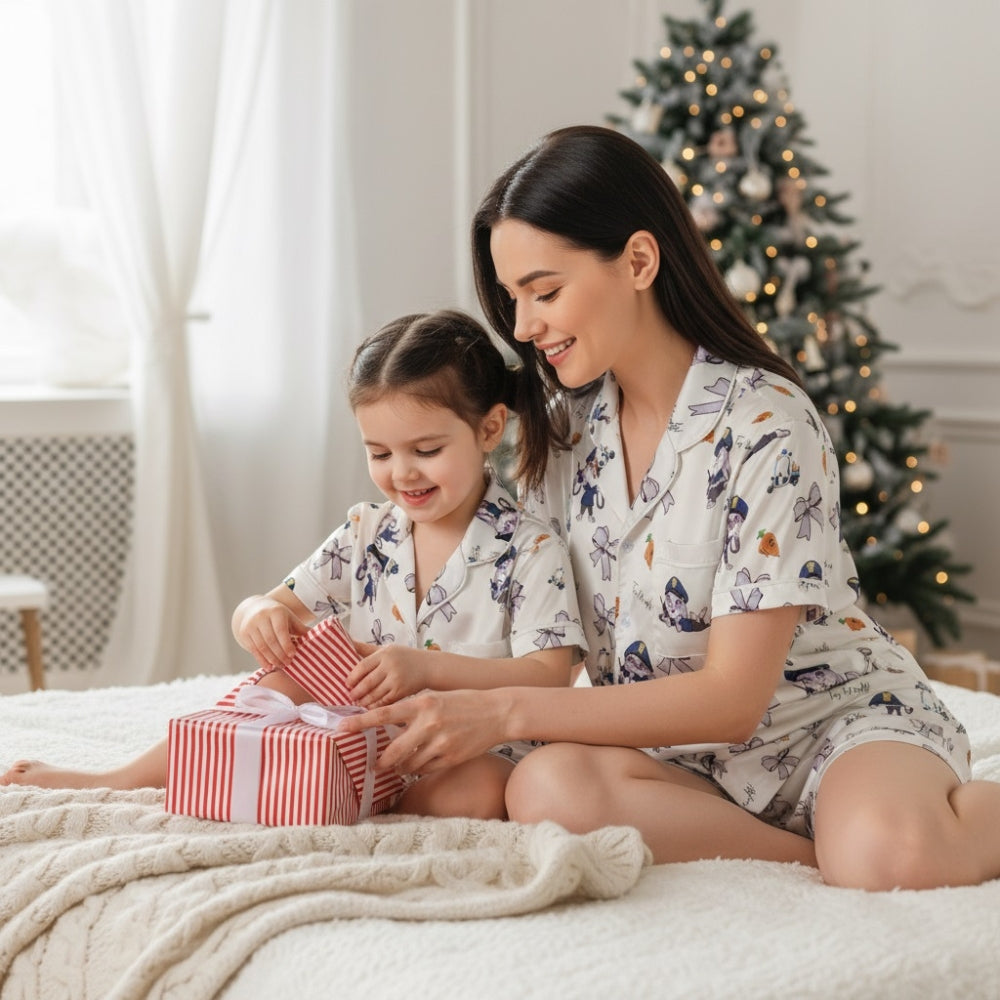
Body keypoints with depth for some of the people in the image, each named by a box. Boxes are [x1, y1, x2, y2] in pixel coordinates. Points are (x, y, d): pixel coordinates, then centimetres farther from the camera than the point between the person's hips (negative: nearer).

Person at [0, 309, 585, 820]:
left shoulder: (531, 549, -10)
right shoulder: (365, 536, 6)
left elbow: (549, 676, -18)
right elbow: (281, 606, 7)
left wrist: (427, 667, -31)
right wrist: (260, 615, -20)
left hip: (473, 755, -4)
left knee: (482, 792, -38)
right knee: (279, 684, -20)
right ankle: (114, 781, -11)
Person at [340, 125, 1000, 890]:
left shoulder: (766, 425, -17)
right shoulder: (565, 425, 3)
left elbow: (732, 698, -20)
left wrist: (502, 714, -25)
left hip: (838, 720, -5)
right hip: (683, 754, 6)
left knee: (886, 854, -39)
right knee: (546, 788, -29)